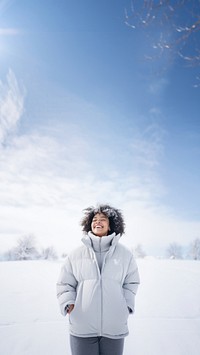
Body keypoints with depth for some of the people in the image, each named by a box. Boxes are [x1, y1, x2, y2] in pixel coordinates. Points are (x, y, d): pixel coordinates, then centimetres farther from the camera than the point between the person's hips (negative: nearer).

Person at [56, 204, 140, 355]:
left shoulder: (125, 253, 4)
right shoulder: (76, 254, 1)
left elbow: (131, 283, 13)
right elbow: (65, 284, 7)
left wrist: (127, 305, 2)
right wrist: (69, 304, -7)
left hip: (115, 327, 1)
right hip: (82, 327, -1)